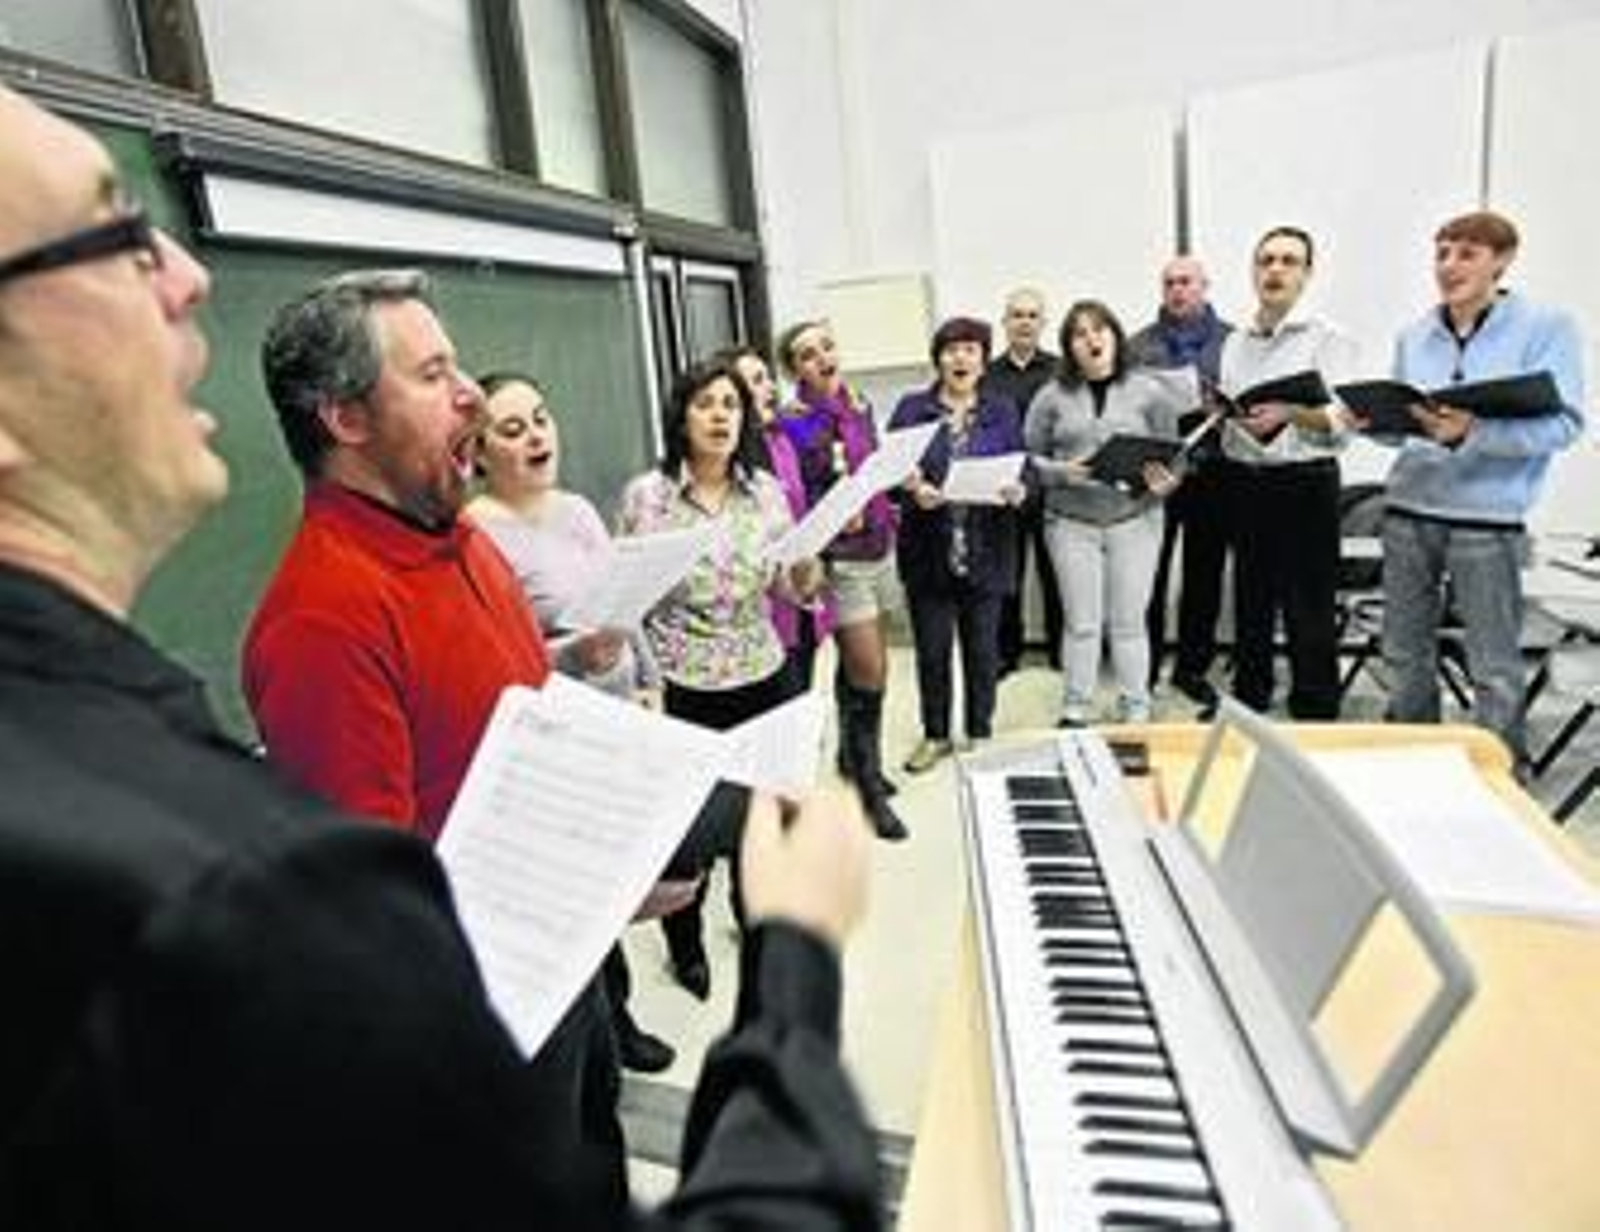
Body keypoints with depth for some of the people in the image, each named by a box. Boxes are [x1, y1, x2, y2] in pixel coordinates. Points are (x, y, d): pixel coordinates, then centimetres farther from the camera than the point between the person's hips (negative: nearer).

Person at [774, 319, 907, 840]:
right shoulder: (792, 423, -12)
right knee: (869, 672, -4)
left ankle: (853, 755, 34)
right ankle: (870, 786, 11)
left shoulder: (858, 405, 9)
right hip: (839, 557, -6)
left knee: (859, 663, 15)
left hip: (878, 547, 6)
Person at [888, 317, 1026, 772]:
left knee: (982, 646, 9)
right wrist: (914, 490, -20)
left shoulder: (1003, 413, 8)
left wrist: (1017, 491, -15)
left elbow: (1022, 473, 7)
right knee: (931, 648, 7)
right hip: (928, 551, -1)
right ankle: (936, 735, 26)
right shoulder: (911, 409, 2)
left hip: (985, 551, 1)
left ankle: (980, 734, 27)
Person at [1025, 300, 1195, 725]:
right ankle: (1074, 712, 16)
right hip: (1071, 521, 0)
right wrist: (1061, 472, -12)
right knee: (1082, 623, 2)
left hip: (1134, 518, 0)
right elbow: (1029, 457, 5)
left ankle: (1136, 712, 18)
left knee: (1129, 621, 5)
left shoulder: (1148, 389, 4)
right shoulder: (1052, 396, 3)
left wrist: (1165, 480, -12)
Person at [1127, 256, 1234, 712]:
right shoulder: (1139, 345, 9)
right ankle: (1145, 669, 12)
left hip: (1211, 473, 1)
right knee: (1149, 575, 1)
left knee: (1204, 574, 8)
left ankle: (1193, 667, 21)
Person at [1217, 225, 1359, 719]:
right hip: (1246, 483, 5)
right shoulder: (1235, 342, 13)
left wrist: (1290, 411, -31)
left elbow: (1342, 423, -13)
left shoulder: (1328, 337, -3)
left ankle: (1315, 714, 10)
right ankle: (1247, 706, 27)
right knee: (1251, 608, 14)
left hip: (1306, 483, -5)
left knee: (1309, 614, -1)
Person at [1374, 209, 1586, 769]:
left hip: (1487, 515, -4)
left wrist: (1472, 431, -26)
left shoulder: (1547, 326, -2)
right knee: (1405, 654, 12)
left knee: (1495, 668, 2)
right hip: (1408, 505, 4)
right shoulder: (1414, 336, 11)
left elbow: (1563, 423, -11)